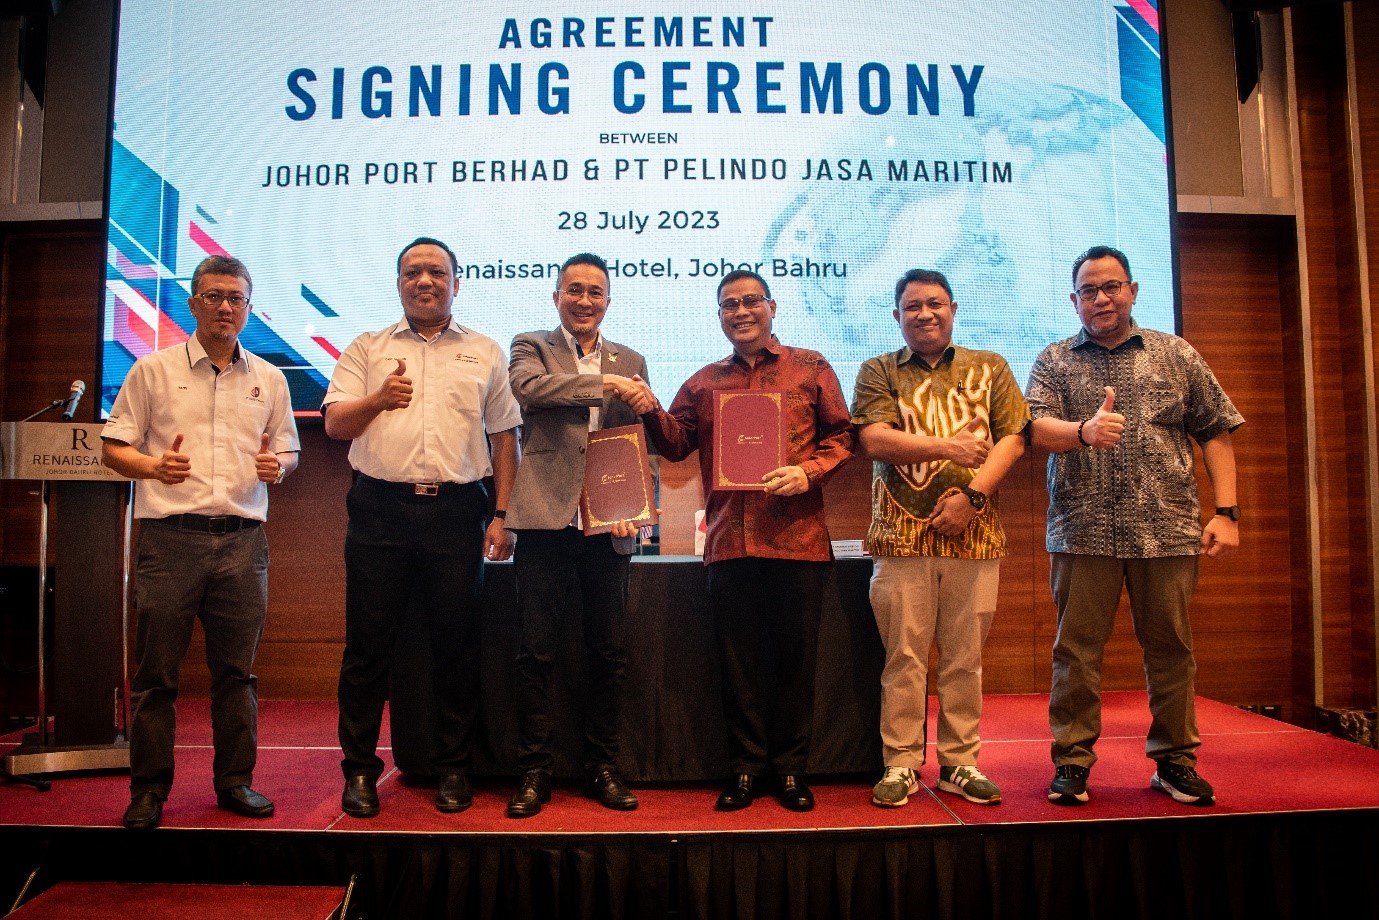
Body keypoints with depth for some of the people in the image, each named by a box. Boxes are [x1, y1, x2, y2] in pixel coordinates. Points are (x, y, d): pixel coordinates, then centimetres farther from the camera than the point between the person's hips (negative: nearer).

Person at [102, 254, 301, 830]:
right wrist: (153, 466, -14)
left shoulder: (269, 379, 13)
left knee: (237, 670, 8)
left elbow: (288, 451, 19)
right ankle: (149, 790, 17)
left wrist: (278, 467, -4)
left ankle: (235, 781, 20)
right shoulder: (153, 370, 6)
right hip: (170, 538, -2)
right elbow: (113, 447, 6)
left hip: (242, 540, 2)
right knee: (156, 671, 4)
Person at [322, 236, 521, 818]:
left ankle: (452, 768, 19)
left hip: (456, 513, 0)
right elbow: (335, 424, 8)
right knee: (368, 644, 5)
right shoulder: (367, 350, 13)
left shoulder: (485, 354, 12)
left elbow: (504, 438, 9)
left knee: (456, 645, 5)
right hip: (380, 512, 1)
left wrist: (500, 517, 1)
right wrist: (378, 398, -12)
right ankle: (360, 768, 20)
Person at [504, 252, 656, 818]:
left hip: (608, 526, 3)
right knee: (536, 653, 3)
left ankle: (603, 767, 21)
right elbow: (530, 388, -14)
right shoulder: (531, 347, 10)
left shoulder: (630, 362, 16)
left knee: (608, 655, 8)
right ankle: (534, 771, 16)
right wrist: (605, 384, -21)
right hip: (546, 519, -2)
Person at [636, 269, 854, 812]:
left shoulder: (810, 368, 7)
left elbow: (841, 435, 5)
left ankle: (791, 766, 22)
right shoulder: (704, 382, 15)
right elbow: (677, 443, 13)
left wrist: (808, 472, -12)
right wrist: (650, 413, -5)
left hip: (797, 537, -2)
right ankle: (747, 765, 23)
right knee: (737, 658, 9)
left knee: (796, 655, 7)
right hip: (728, 540, 2)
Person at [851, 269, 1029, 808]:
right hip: (901, 534, -1)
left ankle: (960, 763, 20)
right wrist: (951, 447, -11)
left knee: (964, 657, 8)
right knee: (904, 655, 3)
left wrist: (972, 495, -10)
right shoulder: (878, 372, 8)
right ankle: (901, 764, 13)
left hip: (974, 534, 2)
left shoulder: (989, 369, 13)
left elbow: (1012, 440, 3)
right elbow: (875, 440, -7)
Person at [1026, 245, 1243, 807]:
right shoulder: (1054, 361, 9)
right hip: (1083, 532, -1)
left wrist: (1226, 512, 1)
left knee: (1170, 646, 8)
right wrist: (1084, 431, -29)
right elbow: (1037, 428, -7)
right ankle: (1072, 760, 13)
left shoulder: (1176, 355, 12)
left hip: (1168, 529, 1)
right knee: (1077, 648, 2)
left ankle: (1175, 760, 22)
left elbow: (1215, 432, 10)